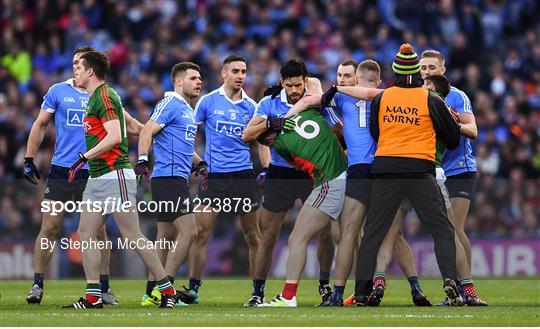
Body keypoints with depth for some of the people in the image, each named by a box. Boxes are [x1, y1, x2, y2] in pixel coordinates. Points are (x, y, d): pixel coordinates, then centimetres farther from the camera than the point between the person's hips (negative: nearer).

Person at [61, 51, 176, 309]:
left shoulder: (104, 96, -12)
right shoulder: (95, 98, 18)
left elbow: (114, 136, -21)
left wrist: (84, 157, -19)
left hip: (115, 176, -10)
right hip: (96, 178, 10)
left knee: (132, 236, -8)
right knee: (85, 234, 4)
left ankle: (167, 289, -2)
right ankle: (93, 297, 4)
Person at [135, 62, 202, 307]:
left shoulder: (188, 110, 22)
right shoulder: (170, 104, -8)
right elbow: (147, 131, -17)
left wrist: (200, 163, 18)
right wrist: (143, 159, -29)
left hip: (177, 179, 10)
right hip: (168, 177, -10)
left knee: (167, 236, 11)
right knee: (188, 231, -14)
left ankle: (151, 293, 15)